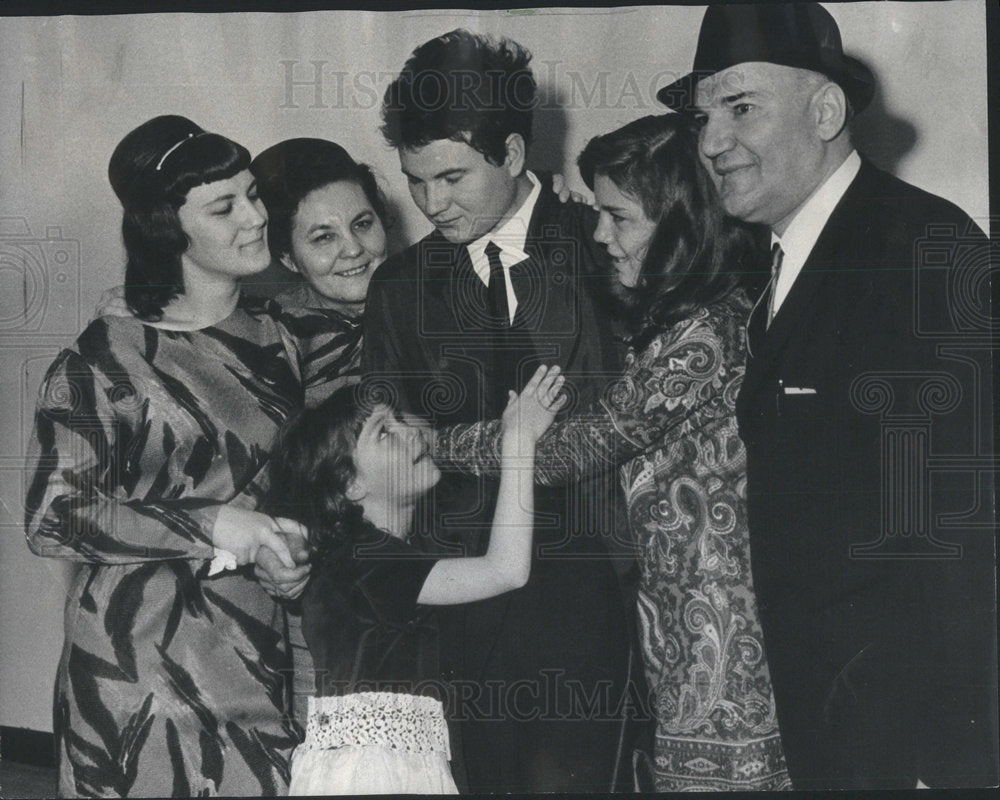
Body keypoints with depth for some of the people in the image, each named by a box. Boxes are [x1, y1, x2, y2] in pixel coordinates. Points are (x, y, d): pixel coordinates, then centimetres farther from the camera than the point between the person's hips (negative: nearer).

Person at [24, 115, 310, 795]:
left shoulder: (275, 338, 9)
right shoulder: (107, 358, -8)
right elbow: (53, 516, -12)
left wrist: (297, 555, 2)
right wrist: (213, 528, -17)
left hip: (260, 647, 5)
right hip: (144, 665, -5)